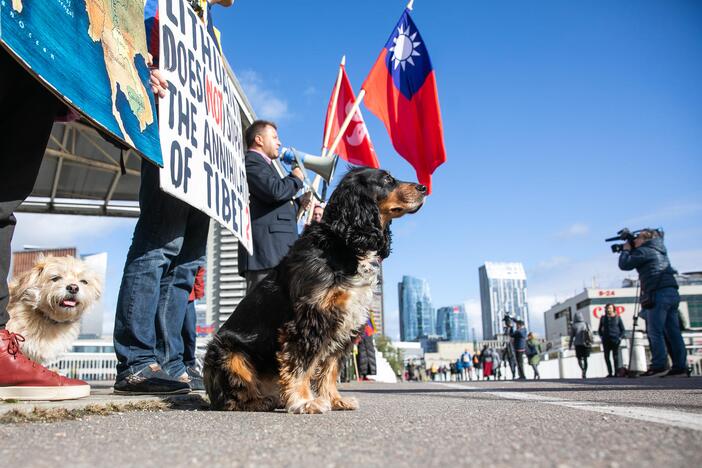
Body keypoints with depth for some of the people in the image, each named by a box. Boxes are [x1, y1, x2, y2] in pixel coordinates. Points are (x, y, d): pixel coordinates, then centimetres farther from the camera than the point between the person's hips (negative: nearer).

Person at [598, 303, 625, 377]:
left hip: (615, 340, -3)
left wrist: (620, 338, -5)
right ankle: (610, 373, 5)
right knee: (606, 357, -1)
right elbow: (599, 329, 18)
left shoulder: (617, 318, 4)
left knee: (616, 357, -4)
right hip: (606, 340, 3)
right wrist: (602, 337, 5)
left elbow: (622, 329, 7)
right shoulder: (603, 318, 10)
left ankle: (616, 373, -2)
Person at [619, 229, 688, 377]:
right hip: (672, 292, 8)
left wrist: (626, 250, 11)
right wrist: (631, 250, 26)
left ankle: (659, 366, -12)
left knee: (654, 332, -8)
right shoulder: (660, 251, 22)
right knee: (673, 332, 5)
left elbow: (624, 264, -4)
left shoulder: (644, 251, -3)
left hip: (658, 294, -8)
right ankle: (680, 366, 3)